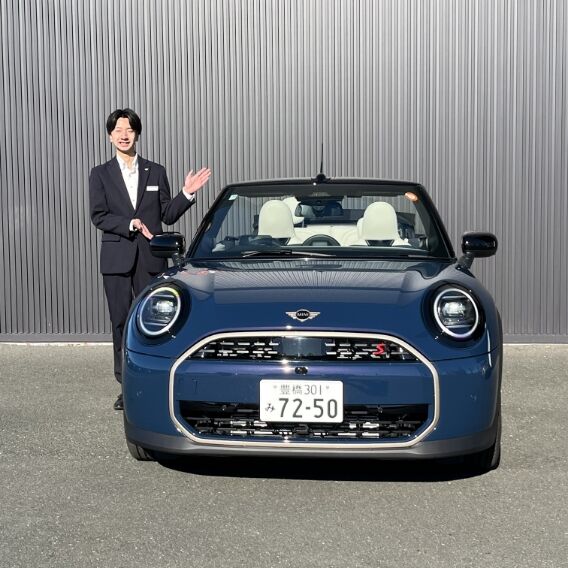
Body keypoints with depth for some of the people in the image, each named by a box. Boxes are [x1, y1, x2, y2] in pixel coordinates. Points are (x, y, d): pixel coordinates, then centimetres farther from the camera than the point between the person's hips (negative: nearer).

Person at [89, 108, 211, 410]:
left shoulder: (156, 172, 10)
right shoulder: (100, 174, 7)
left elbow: (168, 215, 8)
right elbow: (98, 216, -3)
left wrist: (187, 193, -6)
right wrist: (131, 224, -16)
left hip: (150, 258, 0)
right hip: (117, 258, 0)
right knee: (121, 323, 3)